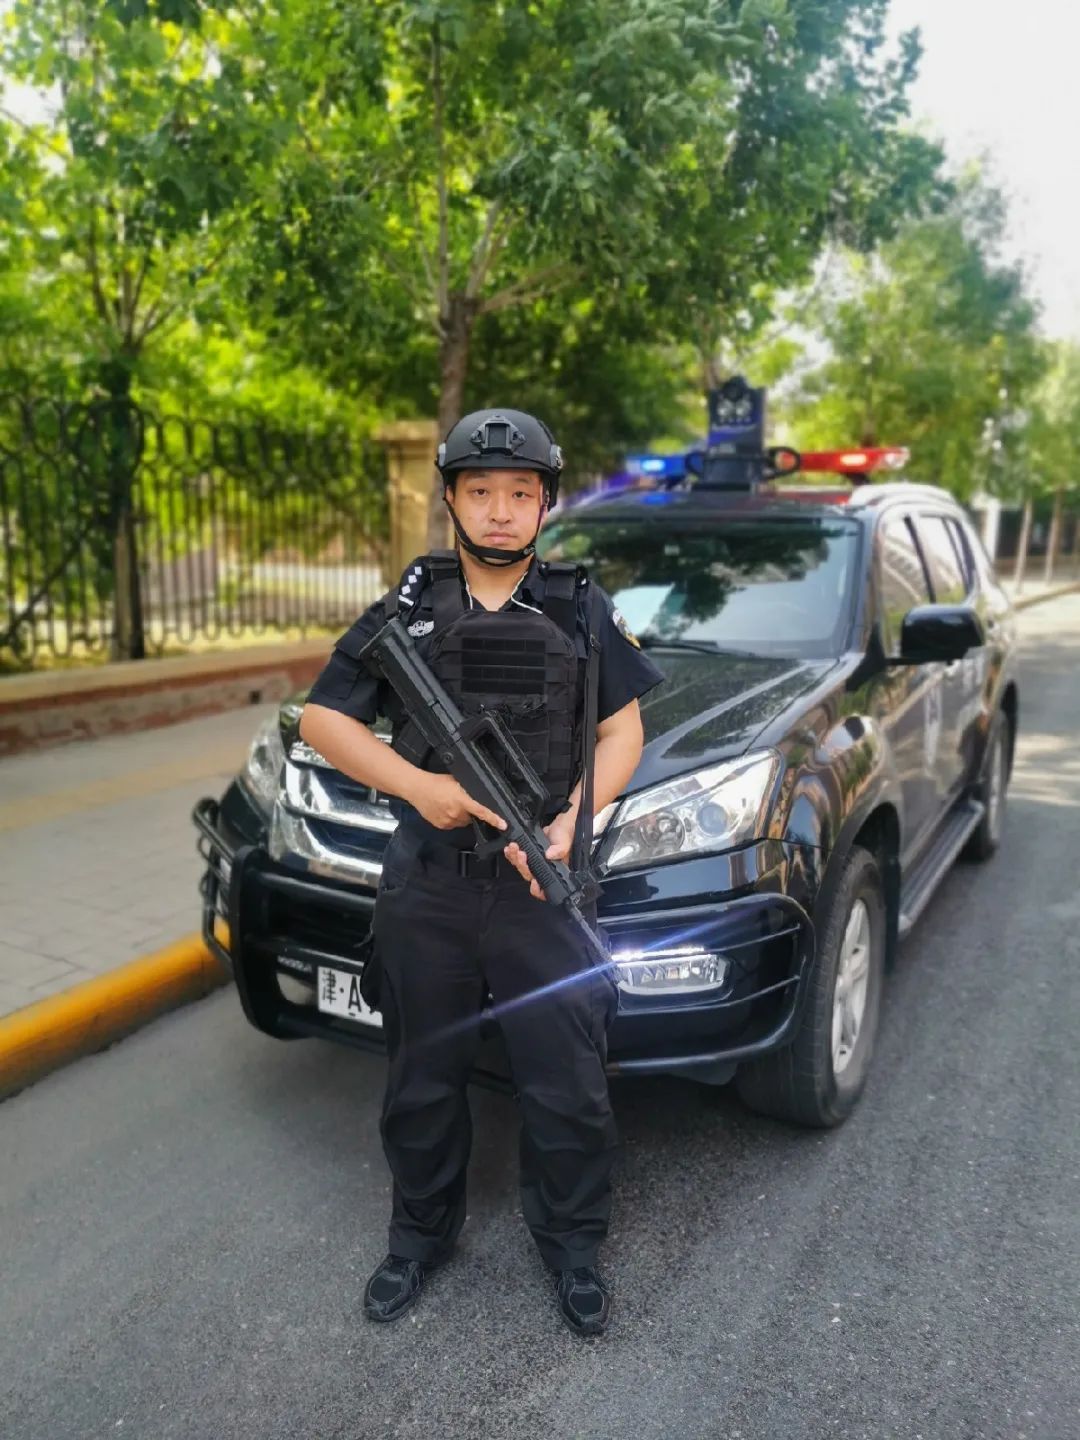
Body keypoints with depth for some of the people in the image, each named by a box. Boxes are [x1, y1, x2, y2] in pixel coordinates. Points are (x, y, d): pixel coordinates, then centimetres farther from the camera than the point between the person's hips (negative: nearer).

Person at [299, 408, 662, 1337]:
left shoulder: (582, 610, 3)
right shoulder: (408, 608, 3)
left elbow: (623, 731, 4)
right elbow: (321, 719, 2)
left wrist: (571, 822, -13)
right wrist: (420, 786, -13)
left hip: (545, 889, 0)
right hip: (424, 892, 1)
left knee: (568, 1087, 8)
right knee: (423, 1082, 16)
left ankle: (573, 1244, 33)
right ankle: (422, 1235, 40)